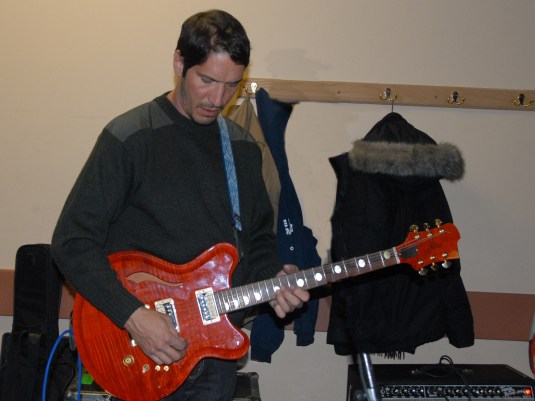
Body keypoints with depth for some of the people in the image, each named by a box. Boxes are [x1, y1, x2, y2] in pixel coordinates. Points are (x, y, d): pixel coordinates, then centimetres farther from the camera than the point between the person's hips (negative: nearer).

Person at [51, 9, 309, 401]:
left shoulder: (244, 148, 7)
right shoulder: (129, 138, -12)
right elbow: (73, 241, -14)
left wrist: (272, 279, -5)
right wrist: (134, 315, -22)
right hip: (145, 354, -5)